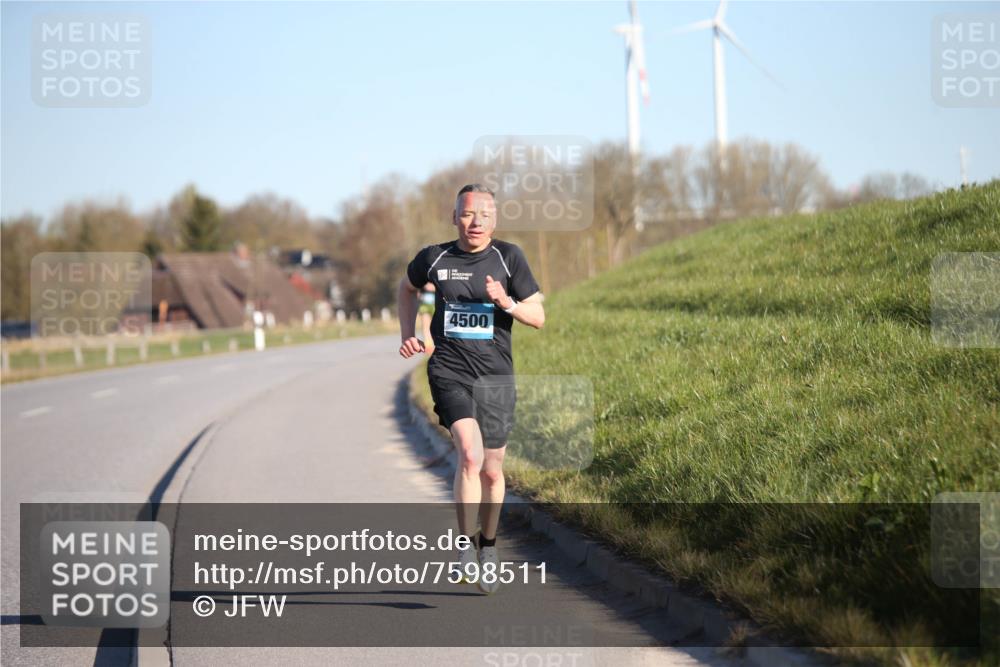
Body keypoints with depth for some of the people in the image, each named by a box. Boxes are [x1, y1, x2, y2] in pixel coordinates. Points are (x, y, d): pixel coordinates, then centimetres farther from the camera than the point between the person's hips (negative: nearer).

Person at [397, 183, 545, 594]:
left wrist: (507, 303, -18)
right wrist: (407, 334, 12)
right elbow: (408, 287, 24)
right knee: (470, 454, -23)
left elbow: (538, 317, 1)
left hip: (495, 376, 1)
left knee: (492, 471, 11)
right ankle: (465, 545, -13)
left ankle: (488, 548, 33)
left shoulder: (508, 257, -1)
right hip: (449, 372, -1)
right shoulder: (434, 258, 1)